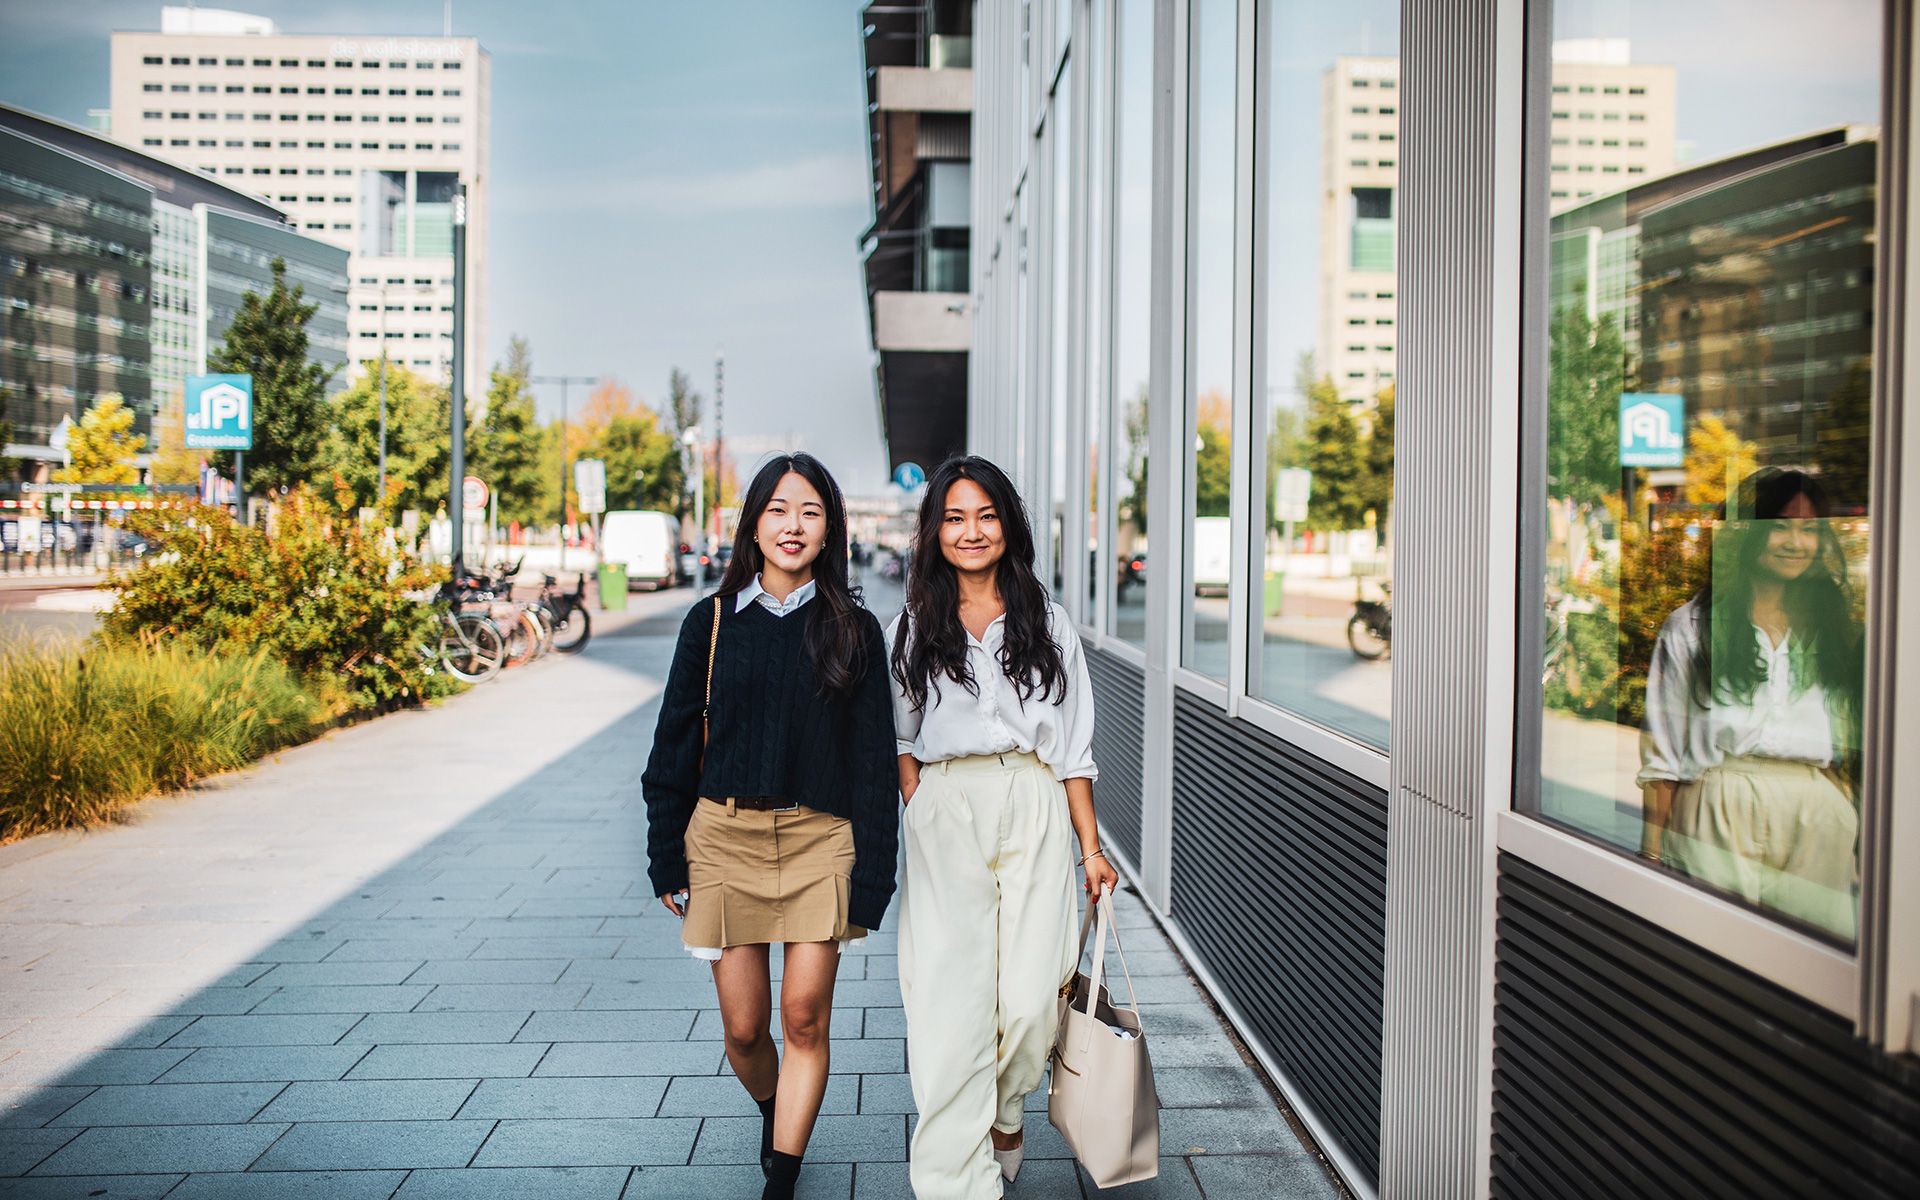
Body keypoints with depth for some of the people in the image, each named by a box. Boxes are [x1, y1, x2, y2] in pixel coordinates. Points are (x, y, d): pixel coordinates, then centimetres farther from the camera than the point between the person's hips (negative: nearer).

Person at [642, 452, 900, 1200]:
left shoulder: (853, 630, 0)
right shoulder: (712, 621, 3)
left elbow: (874, 761, 0)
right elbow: (675, 746, 7)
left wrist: (871, 880, -4)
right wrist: (667, 860, 4)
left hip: (820, 838, -1)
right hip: (725, 836, 1)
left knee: (804, 1018, -4)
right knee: (744, 1027, 6)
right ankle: (772, 1112, 39)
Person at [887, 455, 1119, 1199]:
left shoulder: (1046, 623, 9)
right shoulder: (912, 628, 9)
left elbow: (1074, 748, 8)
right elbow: (900, 740, 12)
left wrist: (1091, 849, 4)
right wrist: (921, 813, -4)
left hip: (1034, 811, 1)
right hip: (943, 813, 0)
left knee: (1030, 1000, -4)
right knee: (950, 1005, -6)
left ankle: (1002, 1115, 27)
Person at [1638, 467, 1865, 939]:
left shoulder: (1834, 630, 16)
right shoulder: (1690, 628, 5)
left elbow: (1854, 746, 15)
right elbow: (1662, 755, 1)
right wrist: (1652, 852, -5)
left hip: (1817, 819, 3)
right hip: (1719, 815, -3)